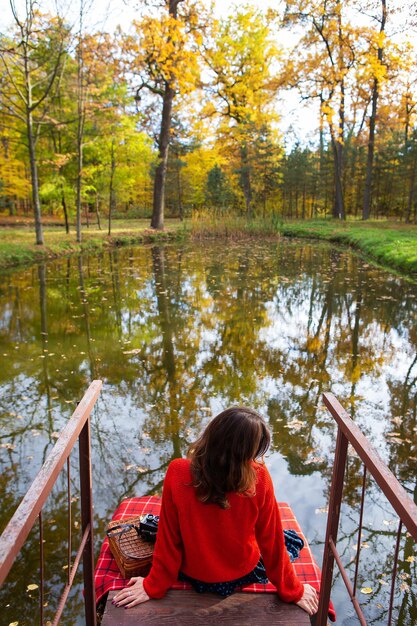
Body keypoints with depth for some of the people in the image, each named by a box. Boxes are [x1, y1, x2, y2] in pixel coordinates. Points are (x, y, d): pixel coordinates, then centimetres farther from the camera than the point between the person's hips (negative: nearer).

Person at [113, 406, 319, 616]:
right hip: (244, 574, -1)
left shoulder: (177, 474, -31)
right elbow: (271, 540, -17)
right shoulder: (259, 477, -31)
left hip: (193, 574, 1)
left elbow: (169, 537, -19)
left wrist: (154, 586, -2)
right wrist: (292, 591, -1)